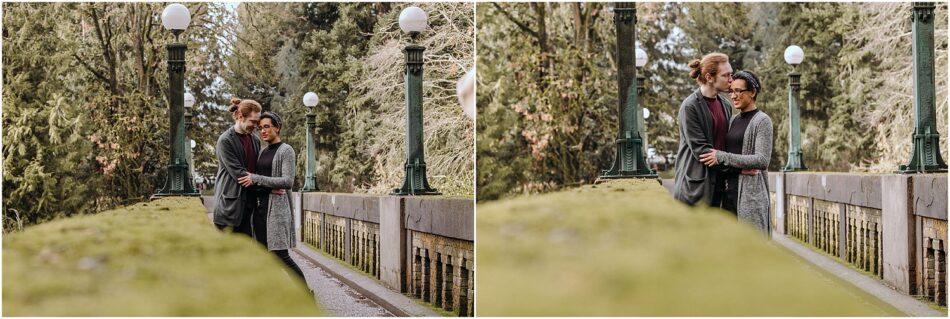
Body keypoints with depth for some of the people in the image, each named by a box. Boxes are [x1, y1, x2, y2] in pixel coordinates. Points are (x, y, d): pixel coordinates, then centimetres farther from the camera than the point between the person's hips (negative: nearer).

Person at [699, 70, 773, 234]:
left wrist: (722, 157, -15)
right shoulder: (733, 121, 16)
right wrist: (740, 169, -6)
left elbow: (763, 160, -13)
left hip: (751, 192, -7)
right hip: (730, 191, 7)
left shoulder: (762, 121, -4)